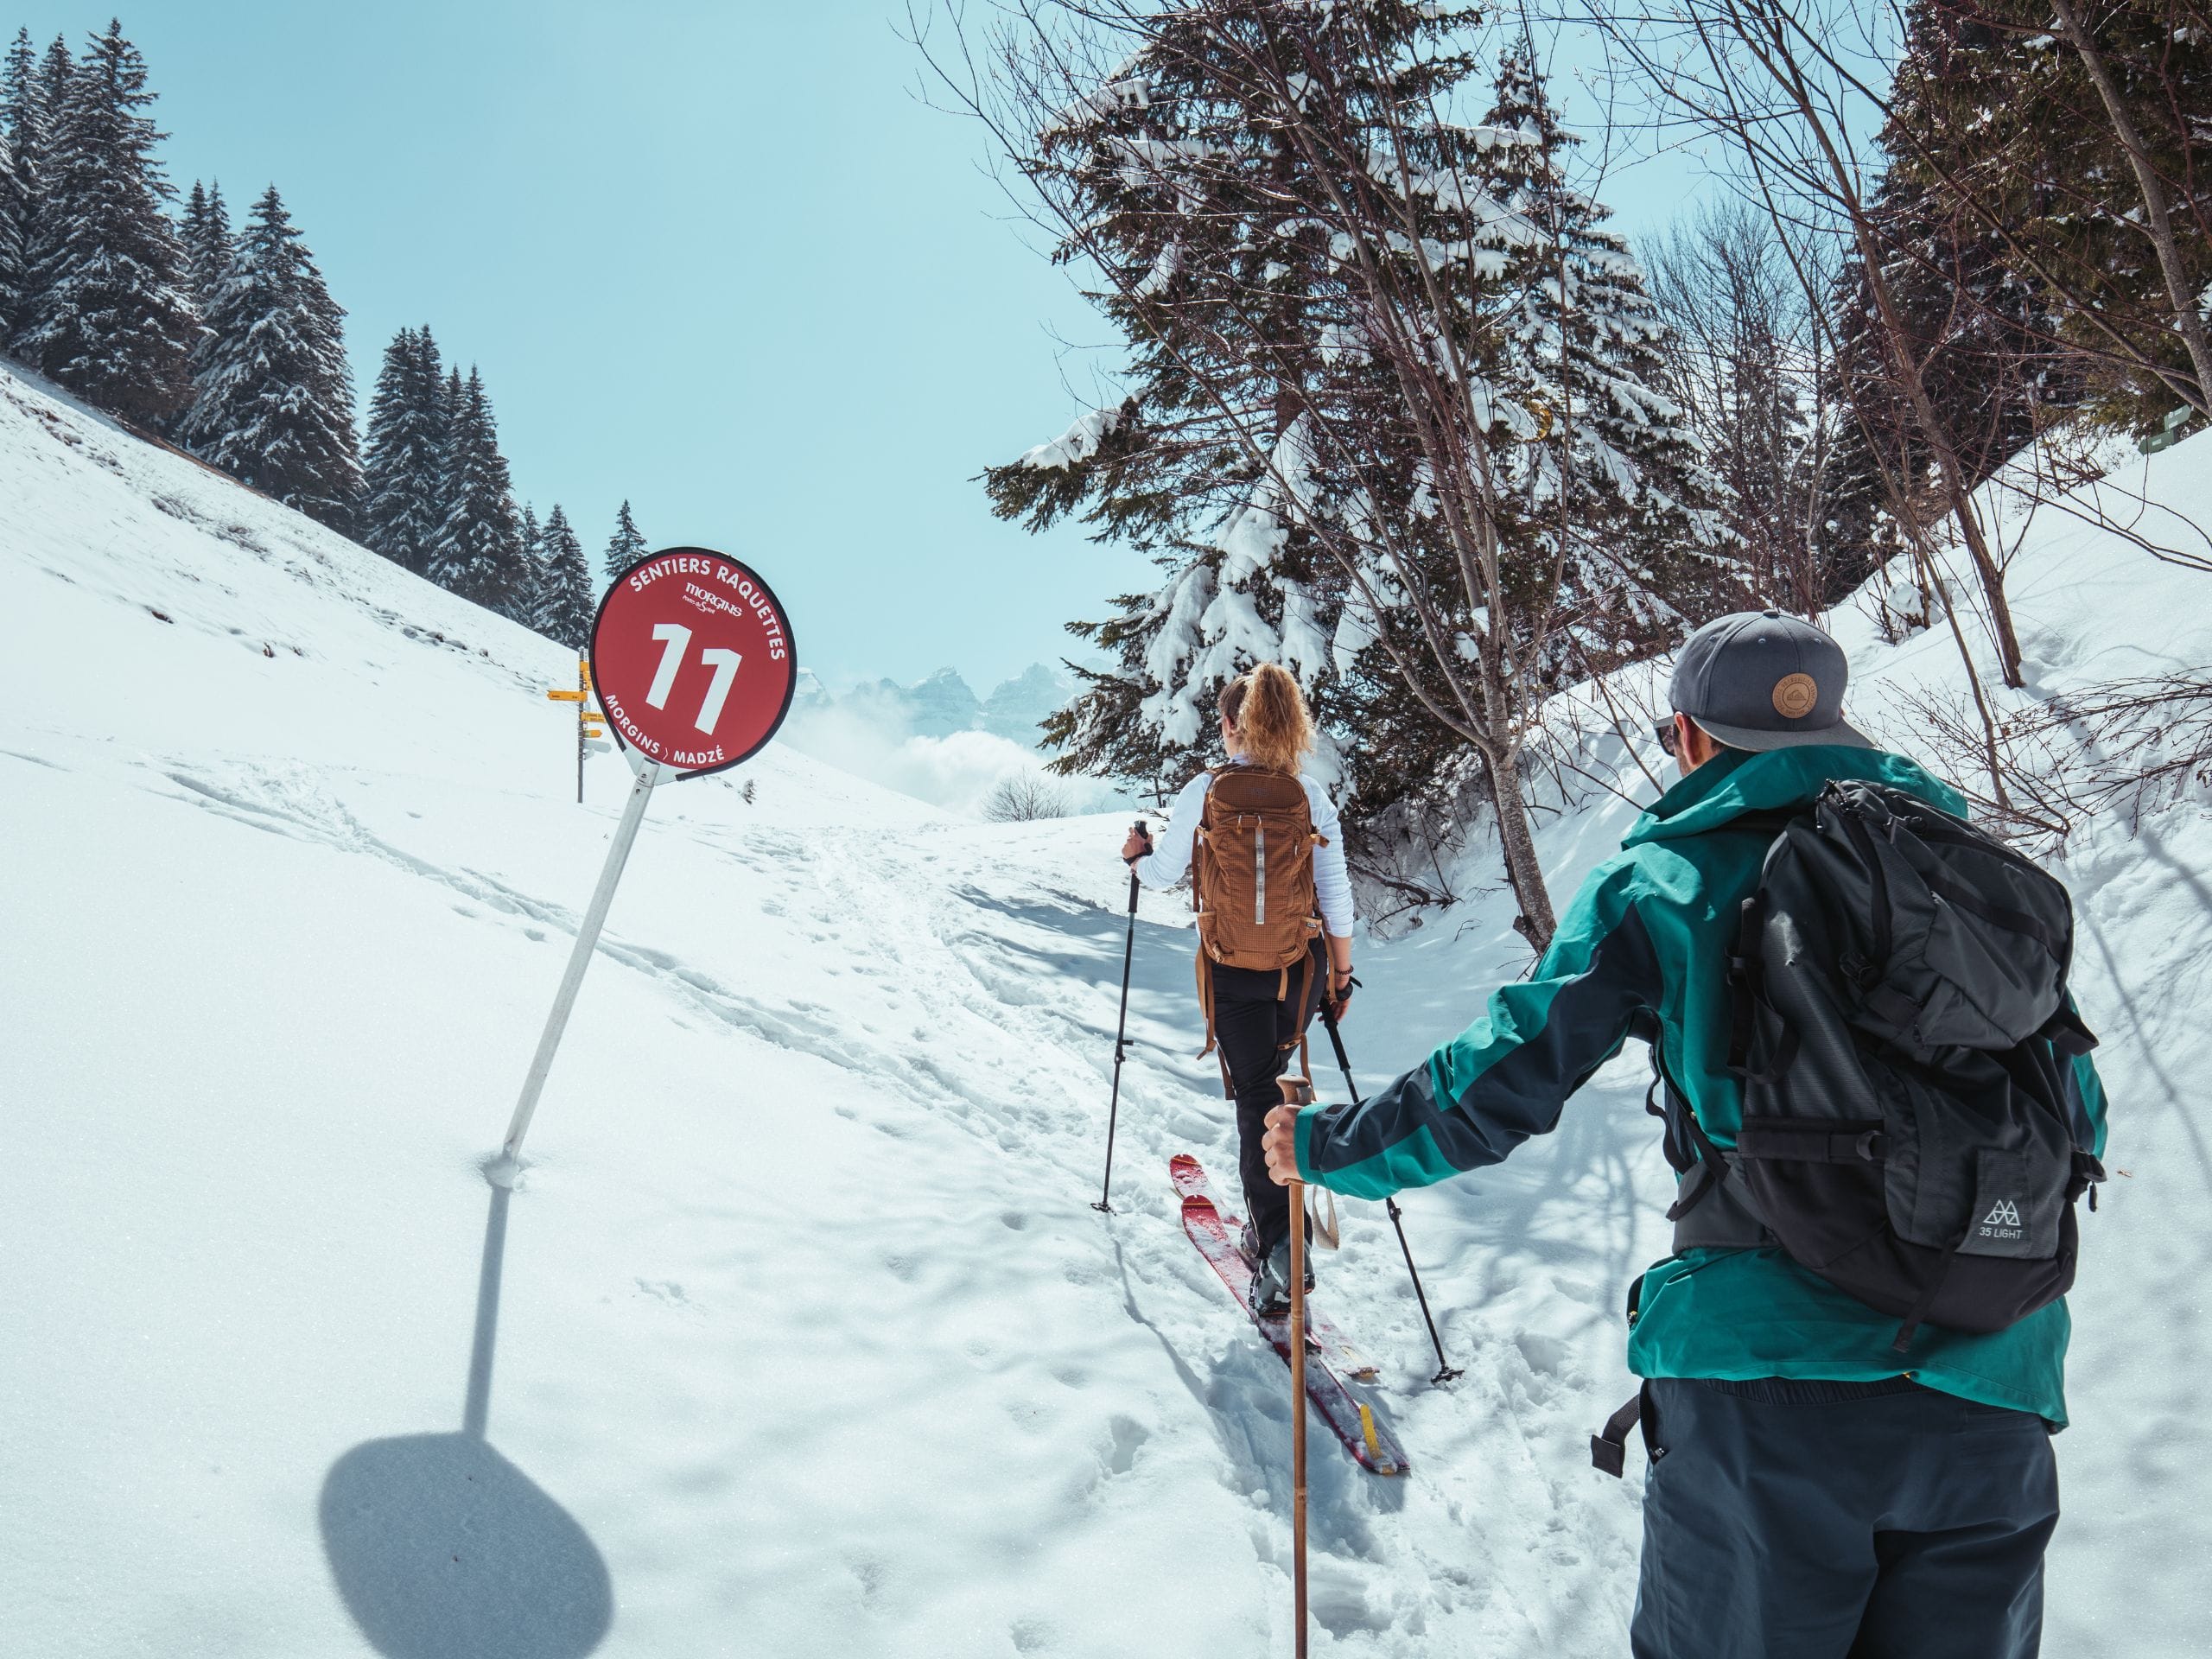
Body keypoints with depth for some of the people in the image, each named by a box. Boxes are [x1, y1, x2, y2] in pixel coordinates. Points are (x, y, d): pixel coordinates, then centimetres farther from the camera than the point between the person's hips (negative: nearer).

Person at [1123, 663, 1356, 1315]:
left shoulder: (1206, 791, -9)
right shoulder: (1311, 794, -3)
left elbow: (1162, 873, 2)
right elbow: (1336, 895, -2)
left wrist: (1137, 854, 24)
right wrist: (1340, 976, 8)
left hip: (1234, 971, -3)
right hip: (1301, 967, 3)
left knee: (1256, 1100, 3)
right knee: (1265, 1082, 21)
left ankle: (1282, 1246, -5)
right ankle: (1266, 1224, 29)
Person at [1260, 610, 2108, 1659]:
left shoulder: (1668, 877, 2)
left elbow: (1504, 1083, -1)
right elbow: (2076, 1122, 19)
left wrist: (1328, 1148, 15)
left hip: (1765, 1372, -3)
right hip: (1992, 1381, 4)